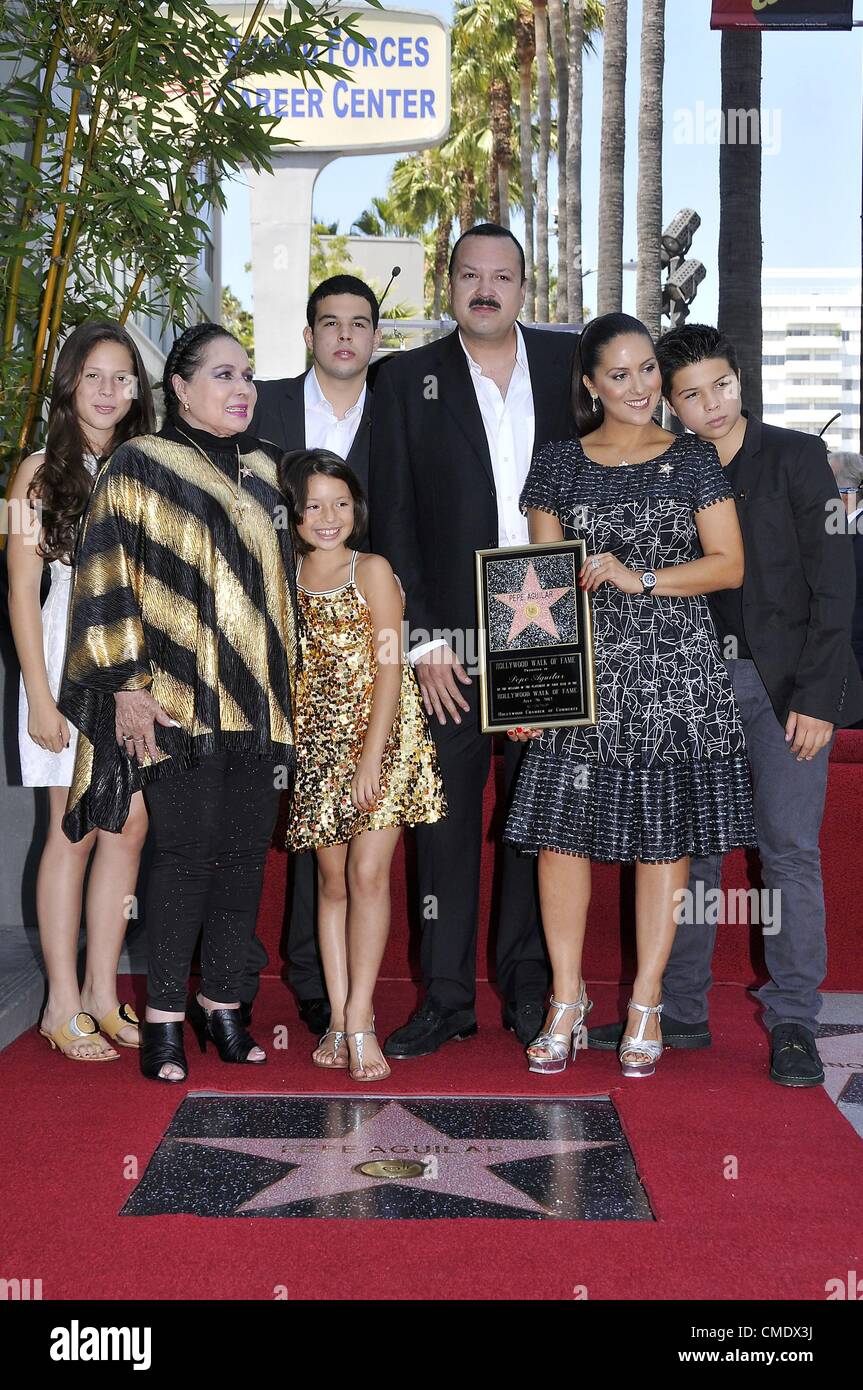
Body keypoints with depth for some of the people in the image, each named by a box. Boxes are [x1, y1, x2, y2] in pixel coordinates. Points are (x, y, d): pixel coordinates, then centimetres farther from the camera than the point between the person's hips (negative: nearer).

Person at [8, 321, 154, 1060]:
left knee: (130, 828, 3)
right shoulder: (43, 471, 0)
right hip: (73, 659, -4)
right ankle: (63, 1002, 8)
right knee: (78, 830, -2)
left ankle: (102, 992, 13)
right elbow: (23, 590, -3)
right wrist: (40, 696, -9)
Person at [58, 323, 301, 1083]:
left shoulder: (262, 472, 17)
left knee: (245, 854, 5)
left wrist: (289, 688, 20)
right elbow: (107, 577, -4)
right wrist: (126, 685, -11)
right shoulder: (140, 466, 1)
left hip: (258, 698, 5)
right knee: (185, 851, -7)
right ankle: (164, 1017, 5)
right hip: (177, 699, -5)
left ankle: (221, 1003, 18)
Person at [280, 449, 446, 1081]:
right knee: (333, 880, 7)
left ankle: (360, 1018, -4)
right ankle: (339, 1019, 12)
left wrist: (371, 757, -15)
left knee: (368, 875, -9)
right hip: (317, 743, 4)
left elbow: (389, 667, -9)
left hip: (381, 737, -4)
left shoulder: (372, 570, -3)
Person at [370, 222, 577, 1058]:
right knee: (444, 818, 3)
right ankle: (446, 997, 14)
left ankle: (530, 989, 22)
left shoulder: (569, 364, 8)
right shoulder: (408, 380, 4)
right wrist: (421, 640, -7)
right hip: (451, 643, -1)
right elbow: (392, 520, 0)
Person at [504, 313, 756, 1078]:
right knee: (563, 829, -2)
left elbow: (729, 564, 0)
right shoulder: (559, 464, 9)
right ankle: (567, 1001, 12)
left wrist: (638, 577, -12)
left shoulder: (693, 460, 6)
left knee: (665, 836, 2)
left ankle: (646, 1002, 14)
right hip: (581, 671, 1)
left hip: (675, 670, -1)